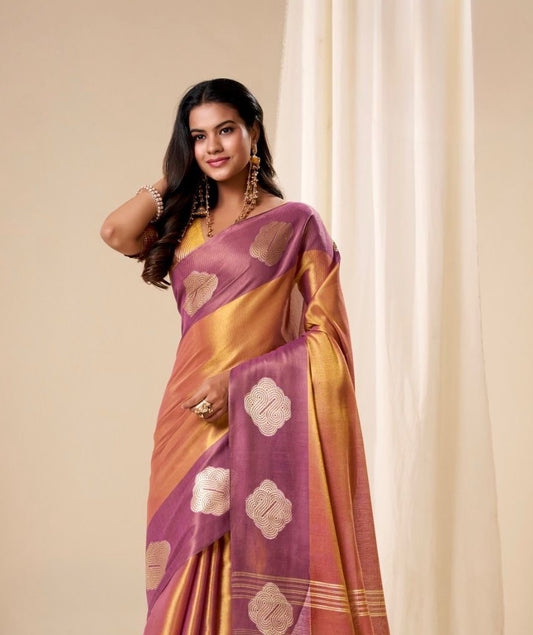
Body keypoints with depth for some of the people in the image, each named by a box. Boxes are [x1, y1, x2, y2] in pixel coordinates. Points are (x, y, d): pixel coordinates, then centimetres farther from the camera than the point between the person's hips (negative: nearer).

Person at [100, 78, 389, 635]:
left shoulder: (295, 223, 1)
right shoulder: (183, 223, 14)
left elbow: (325, 336, -5)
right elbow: (115, 231, -6)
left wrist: (239, 381, -15)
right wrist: (173, 176, 8)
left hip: (262, 428, -4)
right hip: (190, 421, 4)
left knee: (261, 567, -1)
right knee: (190, 567, 8)